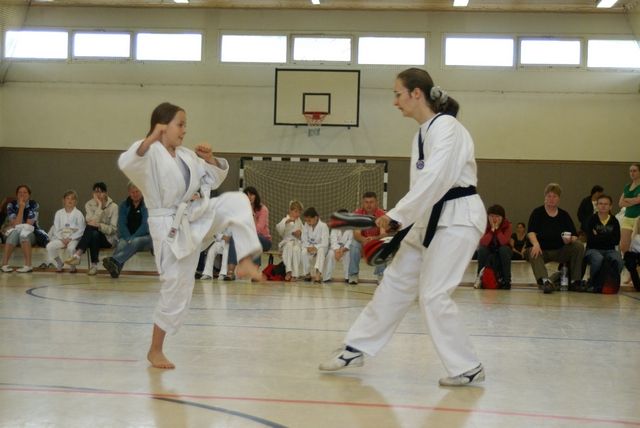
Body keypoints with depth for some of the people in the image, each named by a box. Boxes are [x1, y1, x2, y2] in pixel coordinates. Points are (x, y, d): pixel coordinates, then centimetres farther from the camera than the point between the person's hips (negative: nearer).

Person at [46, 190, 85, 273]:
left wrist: (70, 238, -14)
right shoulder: (59, 213, 9)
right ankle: (59, 265, 3)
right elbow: (56, 229, 6)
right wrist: (62, 239, -10)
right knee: (49, 246, -25)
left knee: (71, 248, -37)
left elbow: (81, 230, -3)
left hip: (73, 238, -3)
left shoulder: (78, 214, 1)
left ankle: (73, 267, -5)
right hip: (61, 238, 3)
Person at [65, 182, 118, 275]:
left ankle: (77, 255, -37)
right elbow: (91, 222, -14)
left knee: (91, 228, -33)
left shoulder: (113, 206, -5)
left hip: (109, 238, -2)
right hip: (93, 236, 2)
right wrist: (99, 205, -18)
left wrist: (99, 225, -30)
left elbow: (113, 229, -12)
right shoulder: (89, 204, 3)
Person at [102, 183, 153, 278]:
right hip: (127, 237, 3)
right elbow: (121, 224, 3)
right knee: (121, 243, -32)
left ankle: (114, 260, -58)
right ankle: (115, 268, -56)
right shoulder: (124, 205, 13)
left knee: (135, 242, -37)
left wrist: (132, 238, -20)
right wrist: (128, 238, -15)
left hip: (145, 237, -3)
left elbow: (146, 224, -10)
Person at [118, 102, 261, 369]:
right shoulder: (150, 152, -13)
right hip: (172, 227, -6)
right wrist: (151, 138, -45)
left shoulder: (186, 156, 9)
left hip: (197, 216, 6)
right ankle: (155, 350, 17)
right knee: (176, 288, 0)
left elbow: (213, 179, 19)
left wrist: (210, 159, 1)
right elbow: (127, 164, -35)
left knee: (236, 201, -14)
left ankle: (245, 262, -15)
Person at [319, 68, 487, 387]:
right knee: (396, 281, 11)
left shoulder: (446, 127, -16)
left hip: (458, 218, -9)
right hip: (431, 218, 9)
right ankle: (356, 349, 21)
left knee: (433, 294, -11)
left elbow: (435, 179, -27)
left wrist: (396, 215, -25)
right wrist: (399, 218, 7)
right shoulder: (423, 134, 13)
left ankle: (467, 368, 3)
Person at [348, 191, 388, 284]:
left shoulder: (381, 214, -21)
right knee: (354, 245, -33)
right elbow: (356, 234, -28)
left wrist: (374, 239, -54)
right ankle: (353, 275, -16)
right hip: (361, 240, 0)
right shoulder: (357, 213, -20)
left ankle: (380, 274, -12)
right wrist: (364, 240, -52)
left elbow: (383, 234, -31)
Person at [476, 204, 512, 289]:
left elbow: (504, 242, -32)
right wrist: (492, 230, -33)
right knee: (482, 249, -31)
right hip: (489, 252, 1)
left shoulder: (507, 225, -17)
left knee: (504, 249, -34)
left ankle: (506, 280, -24)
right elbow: (483, 243, -29)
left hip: (503, 254, -1)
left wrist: (497, 229, -31)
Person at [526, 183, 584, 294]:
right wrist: (536, 244, -37)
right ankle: (545, 281, -55)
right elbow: (531, 232, -16)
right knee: (532, 252, -34)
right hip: (542, 250, -3)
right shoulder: (537, 213, -1)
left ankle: (575, 281, -16)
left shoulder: (564, 215, 7)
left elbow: (575, 236, 3)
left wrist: (570, 239, -22)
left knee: (579, 246, -19)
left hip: (560, 251, 3)